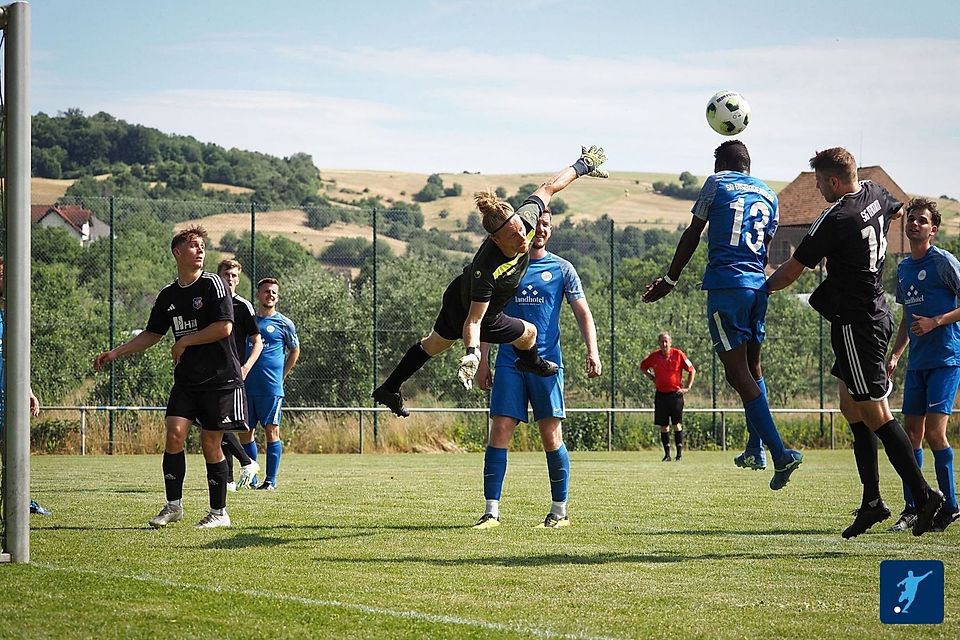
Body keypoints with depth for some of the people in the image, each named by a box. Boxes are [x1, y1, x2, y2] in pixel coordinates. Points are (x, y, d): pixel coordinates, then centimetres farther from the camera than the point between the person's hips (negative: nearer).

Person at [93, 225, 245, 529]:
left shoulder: (212, 284, -8)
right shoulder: (168, 295, 10)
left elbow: (224, 327, -17)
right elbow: (152, 335, 21)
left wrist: (184, 342, -9)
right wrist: (116, 353, 12)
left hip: (220, 379, -5)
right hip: (186, 379, 5)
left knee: (210, 443, -2)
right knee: (175, 434, -10)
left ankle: (219, 512, 10)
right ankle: (173, 505, 3)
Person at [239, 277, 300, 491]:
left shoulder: (284, 324, 2)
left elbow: (295, 350, 15)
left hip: (271, 387, -4)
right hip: (246, 386, 4)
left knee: (271, 431, -4)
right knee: (244, 432, 6)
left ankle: (271, 480, -2)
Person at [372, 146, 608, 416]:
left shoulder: (525, 219, -31)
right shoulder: (485, 270, -46)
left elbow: (548, 188, -14)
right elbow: (474, 320, -39)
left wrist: (581, 166, -1)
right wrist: (472, 353, -54)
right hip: (466, 313, -7)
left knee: (435, 344, 29)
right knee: (529, 333, 17)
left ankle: (389, 390, 49)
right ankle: (530, 363, 54)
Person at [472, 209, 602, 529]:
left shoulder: (562, 269, 8)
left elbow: (583, 313, 5)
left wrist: (592, 351, -10)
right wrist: (482, 360, 4)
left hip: (547, 361, -1)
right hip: (509, 361, 1)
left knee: (551, 437, -2)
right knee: (499, 433, -7)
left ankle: (560, 511, 9)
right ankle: (491, 512, -5)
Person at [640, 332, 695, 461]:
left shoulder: (678, 354, -5)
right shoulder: (654, 356, 2)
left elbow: (692, 370, 5)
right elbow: (643, 367, 22)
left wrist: (687, 388, 0)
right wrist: (651, 377, 8)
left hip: (675, 394, -3)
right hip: (660, 394, 3)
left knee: (677, 424, -5)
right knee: (663, 425, 3)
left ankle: (679, 452, 0)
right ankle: (667, 454, 8)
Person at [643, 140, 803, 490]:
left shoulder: (717, 184, 4)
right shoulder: (768, 195, 18)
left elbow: (692, 235, 5)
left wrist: (669, 280, 12)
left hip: (725, 284, -6)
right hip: (758, 286, 6)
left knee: (737, 373, -7)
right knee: (752, 367, 20)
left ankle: (781, 453, -17)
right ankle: (755, 450, 19)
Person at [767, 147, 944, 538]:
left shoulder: (834, 220, -19)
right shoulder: (874, 194, 5)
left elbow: (791, 272, -12)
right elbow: (898, 210, 31)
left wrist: (763, 288, 7)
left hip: (855, 324, -9)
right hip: (876, 312, 9)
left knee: (874, 412, -6)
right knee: (852, 406, 13)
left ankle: (923, 494, -6)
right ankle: (872, 501, 13)